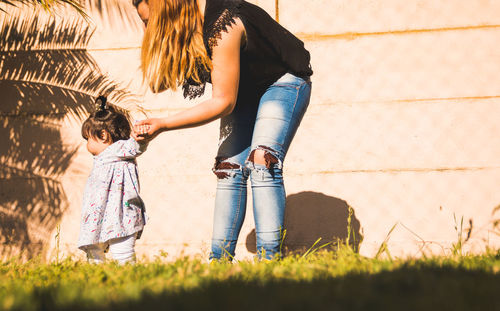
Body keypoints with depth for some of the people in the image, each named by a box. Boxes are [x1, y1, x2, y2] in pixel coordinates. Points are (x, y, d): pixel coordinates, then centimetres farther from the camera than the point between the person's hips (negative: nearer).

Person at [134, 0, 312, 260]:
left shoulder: (223, 26, -35)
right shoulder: (186, 26, -11)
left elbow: (223, 102, -29)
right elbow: (159, 82, -5)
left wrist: (163, 125, -29)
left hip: (282, 81, -8)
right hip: (244, 90, 8)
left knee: (261, 163, -23)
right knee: (229, 169, -5)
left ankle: (269, 260, -26)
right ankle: (219, 261, -7)